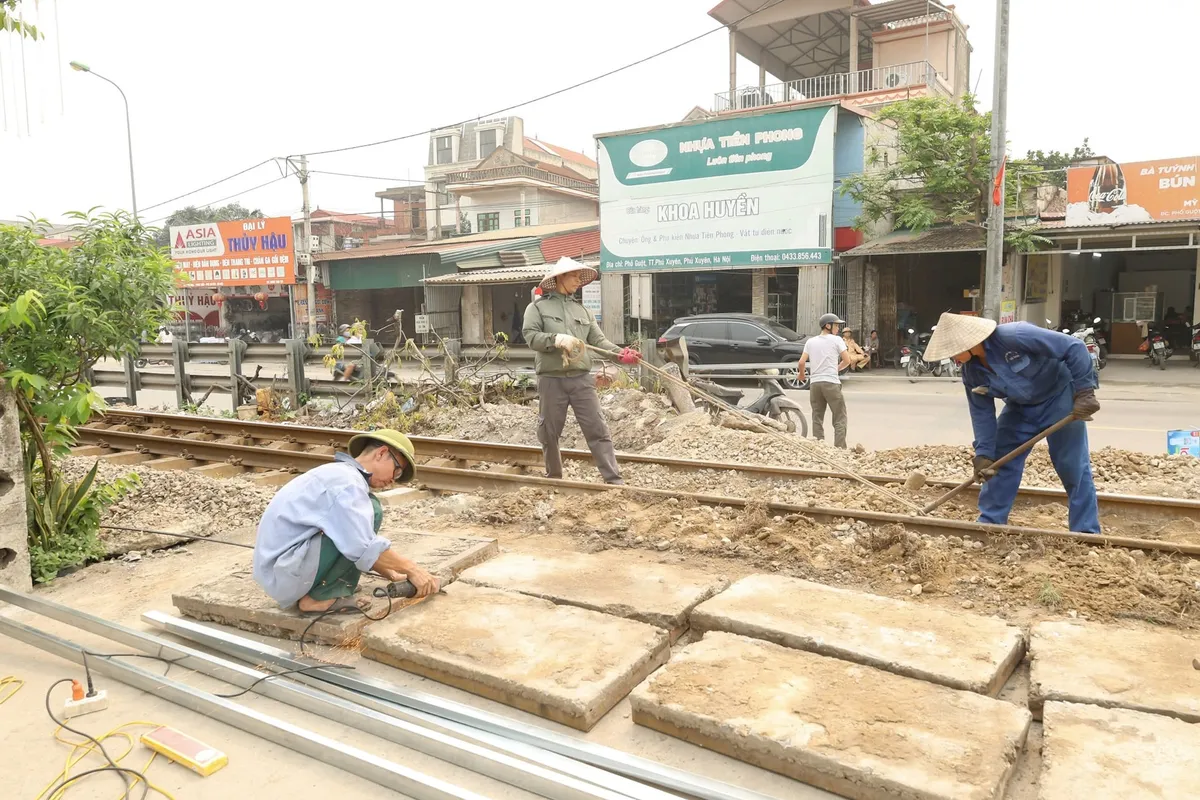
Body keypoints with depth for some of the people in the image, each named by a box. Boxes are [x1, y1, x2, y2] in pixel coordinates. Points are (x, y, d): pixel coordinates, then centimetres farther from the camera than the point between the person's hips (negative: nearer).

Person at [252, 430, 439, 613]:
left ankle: (310, 591, 8)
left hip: (280, 570, 11)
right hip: (288, 573, -11)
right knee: (371, 511, -16)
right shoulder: (346, 480, -16)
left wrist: (390, 573, 19)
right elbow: (365, 548, -24)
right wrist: (411, 569, -12)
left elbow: (357, 545, 23)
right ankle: (322, 596, -10)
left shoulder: (338, 474, 16)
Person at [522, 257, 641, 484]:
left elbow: (598, 340, 9)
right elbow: (530, 336, -9)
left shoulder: (583, 310, 18)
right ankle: (553, 478, 26)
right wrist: (557, 339, -24)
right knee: (549, 433, 8)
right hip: (551, 380, -2)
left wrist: (620, 353, -8)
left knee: (598, 430, -3)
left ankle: (614, 480, -3)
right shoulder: (537, 307, 5)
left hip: (581, 379, 3)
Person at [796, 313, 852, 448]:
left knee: (817, 417, 11)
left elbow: (801, 363, 3)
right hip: (831, 382, -4)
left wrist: (802, 374, 23)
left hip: (815, 383, 4)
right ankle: (840, 448, -7)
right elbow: (847, 360, -4)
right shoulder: (836, 340, 0)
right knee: (839, 418, 0)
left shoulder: (810, 342, 11)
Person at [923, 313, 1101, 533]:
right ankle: (989, 522, 14)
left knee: (1073, 467, -2)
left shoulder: (1014, 336, -34)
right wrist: (984, 453, -11)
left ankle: (1087, 533, 9)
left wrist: (1084, 391, -31)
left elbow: (1074, 347, -30)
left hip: (1059, 398, -6)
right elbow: (982, 412, -5)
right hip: (1021, 407, 6)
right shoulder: (971, 372, -13)